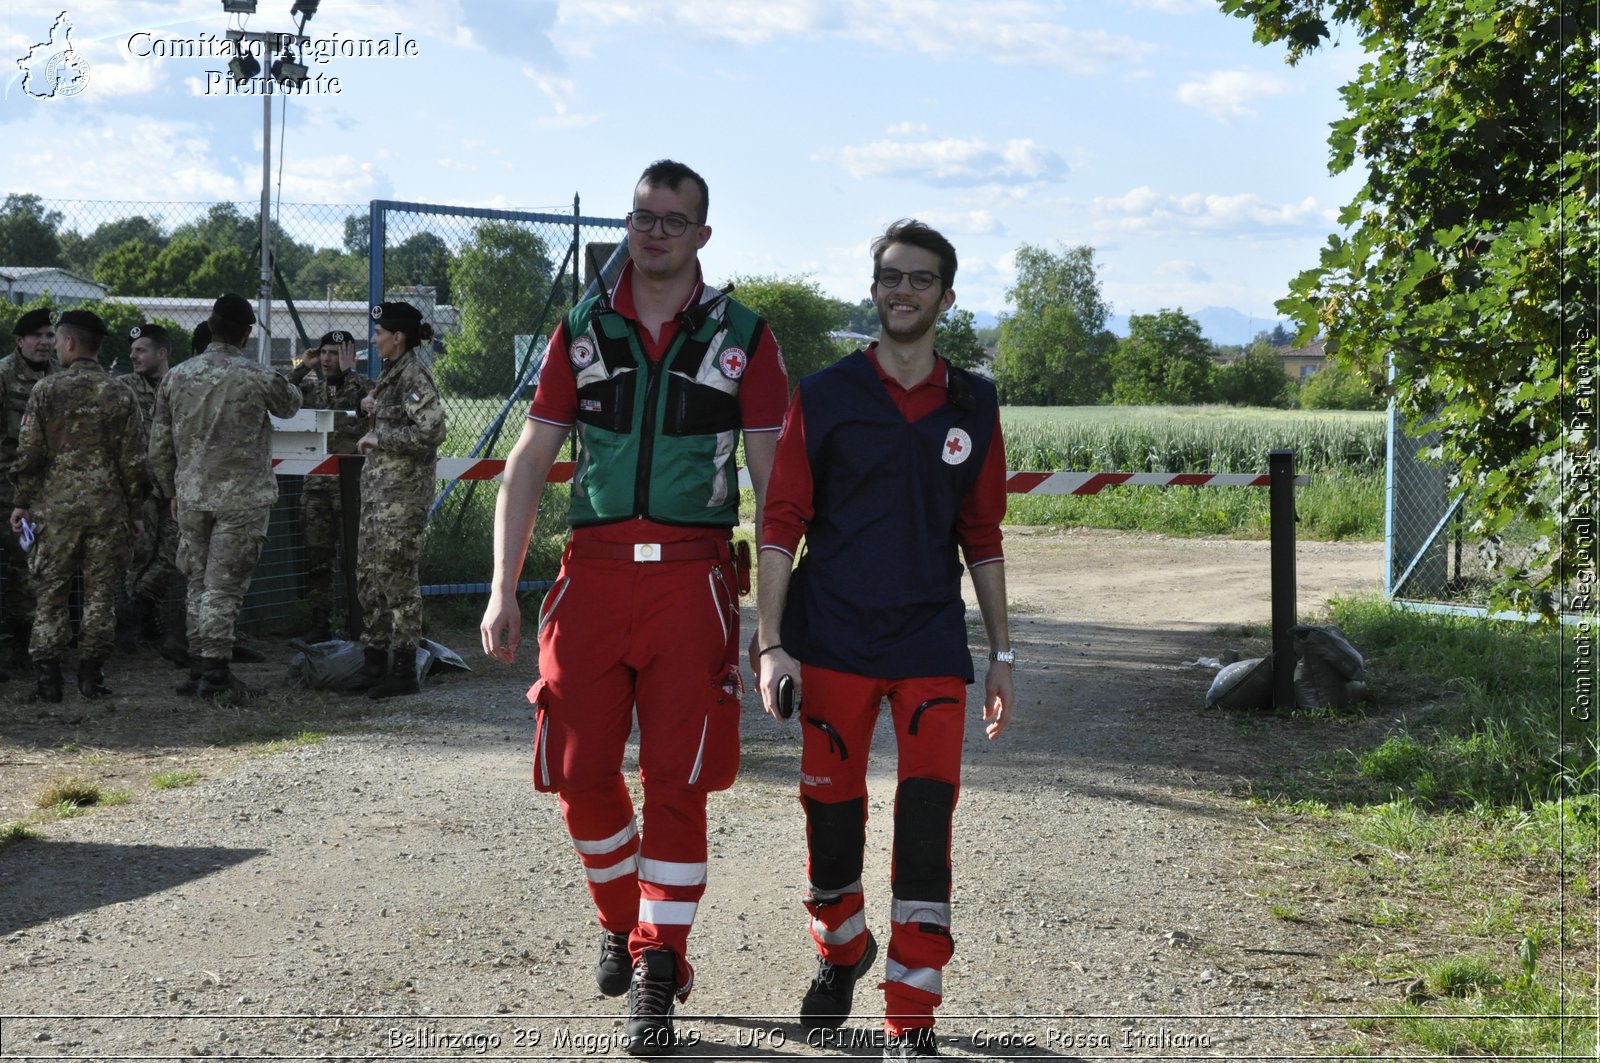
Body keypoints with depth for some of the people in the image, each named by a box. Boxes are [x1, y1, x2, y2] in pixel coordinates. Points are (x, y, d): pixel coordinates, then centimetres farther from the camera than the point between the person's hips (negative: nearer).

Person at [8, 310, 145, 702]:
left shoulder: (46, 390, -4)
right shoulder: (120, 394, 0)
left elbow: (28, 453, -4)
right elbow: (133, 459, 0)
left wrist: (22, 502, 7)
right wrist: (134, 508, 10)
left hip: (55, 505, -1)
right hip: (107, 506, 1)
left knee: (52, 592, 6)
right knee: (100, 591, 7)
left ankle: (48, 675, 6)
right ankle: (91, 673, 7)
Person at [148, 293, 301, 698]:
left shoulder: (177, 377, 3)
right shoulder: (257, 378, -10)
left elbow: (159, 447, 7)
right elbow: (289, 405, 12)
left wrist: (172, 492, 19)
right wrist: (291, 382, 34)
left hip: (191, 497, 4)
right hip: (241, 498, -4)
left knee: (198, 583, 14)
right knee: (224, 587, -2)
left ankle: (198, 668, 18)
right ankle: (215, 672, -1)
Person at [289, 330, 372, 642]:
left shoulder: (362, 386, 2)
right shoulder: (311, 387, 14)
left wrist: (348, 371, -12)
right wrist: (301, 368, 1)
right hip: (316, 484, 5)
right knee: (316, 558, 6)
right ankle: (320, 624, 14)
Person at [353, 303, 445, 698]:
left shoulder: (413, 376, -14)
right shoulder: (390, 372, 15)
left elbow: (431, 431, -24)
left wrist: (379, 438, -16)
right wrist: (372, 406, 8)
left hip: (404, 488, -10)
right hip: (378, 484, 10)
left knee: (396, 575, -7)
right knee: (369, 572, 13)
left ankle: (404, 672, 0)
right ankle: (374, 661, 22)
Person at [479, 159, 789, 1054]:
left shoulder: (742, 338, 4)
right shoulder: (582, 331, 10)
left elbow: (772, 480, 4)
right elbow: (530, 461, 10)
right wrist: (504, 590, 3)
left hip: (692, 578, -2)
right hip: (593, 573, 2)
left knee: (677, 783, -3)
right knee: (581, 774, 3)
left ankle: (658, 970, 7)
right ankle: (622, 920, 29)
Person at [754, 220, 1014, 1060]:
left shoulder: (973, 406, 8)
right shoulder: (823, 397, 1)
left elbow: (982, 538, 13)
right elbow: (781, 527, -2)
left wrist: (1001, 656, 12)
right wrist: (770, 644, -10)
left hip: (931, 643, 1)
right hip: (832, 642, -1)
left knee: (926, 825, -7)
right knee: (832, 820, 7)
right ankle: (841, 952, 36)